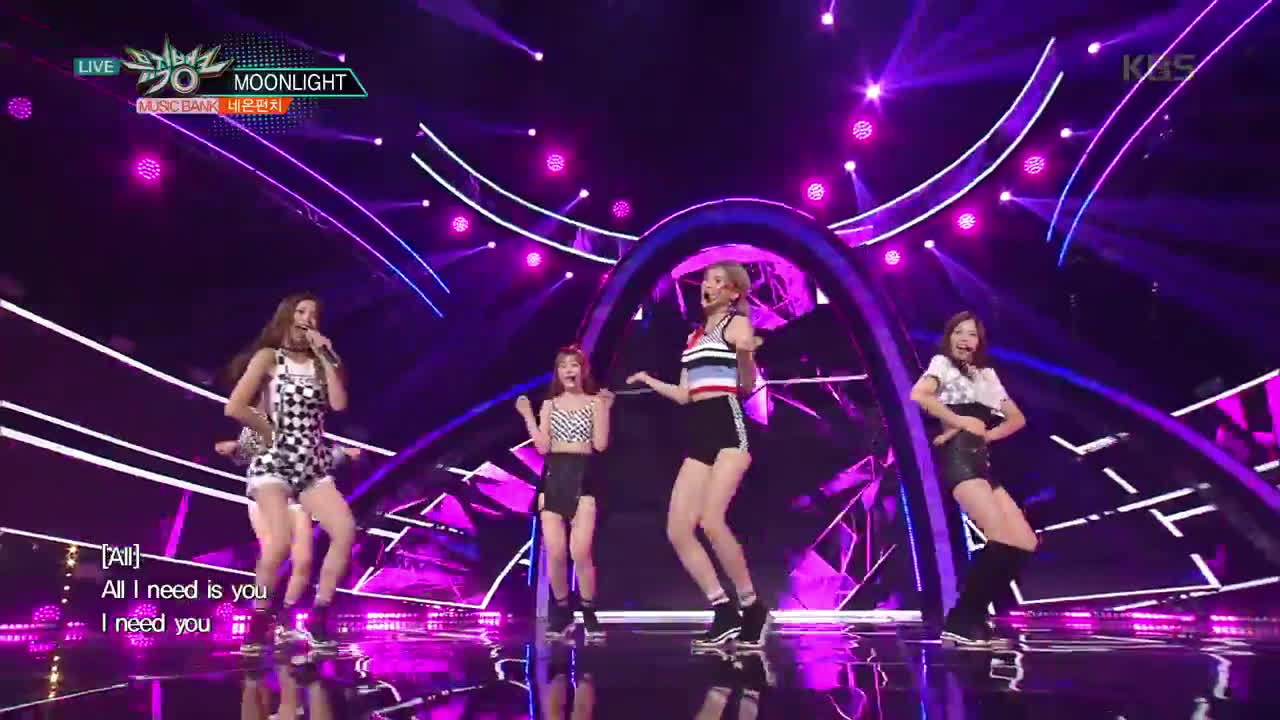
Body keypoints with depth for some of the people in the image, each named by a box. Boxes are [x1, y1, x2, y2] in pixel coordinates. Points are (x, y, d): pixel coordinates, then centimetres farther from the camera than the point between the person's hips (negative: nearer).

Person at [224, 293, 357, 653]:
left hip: (313, 465, 5)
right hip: (275, 461, -5)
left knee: (346, 530, -16)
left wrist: (326, 358, -3)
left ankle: (318, 618, -5)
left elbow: (339, 404, -4)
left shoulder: (319, 363, 14)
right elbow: (234, 408, -8)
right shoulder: (268, 357, 2)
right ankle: (259, 622, -5)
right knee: (280, 541, -25)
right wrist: (270, 430, -2)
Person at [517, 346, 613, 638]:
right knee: (555, 554, -5)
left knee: (580, 553, -15)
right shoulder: (549, 404, 14)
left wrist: (604, 409, -6)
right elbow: (543, 446, 3)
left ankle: (589, 613, 4)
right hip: (553, 478, 2)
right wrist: (527, 415, 1)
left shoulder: (594, 402, 7)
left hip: (582, 478, -2)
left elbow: (600, 444, -4)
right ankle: (562, 613, 16)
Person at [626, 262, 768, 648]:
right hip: (699, 435, 8)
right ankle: (725, 612, 3)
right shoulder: (695, 335, 23)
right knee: (677, 530, -4)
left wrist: (746, 354, -28)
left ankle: (752, 607, -6)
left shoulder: (738, 323, 3)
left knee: (711, 521, -22)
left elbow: (748, 383, -10)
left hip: (728, 428, -8)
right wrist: (648, 380, 28)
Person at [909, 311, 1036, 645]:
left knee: (1025, 544, -1)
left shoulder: (986, 374, 26)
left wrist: (989, 433, 11)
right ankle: (960, 621, -17)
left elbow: (1017, 418, 29)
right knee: (1002, 539, -22)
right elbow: (918, 395, -15)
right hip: (958, 458, -8)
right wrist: (960, 421, -10)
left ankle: (972, 615, 3)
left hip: (981, 462, 8)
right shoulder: (942, 364, 6)